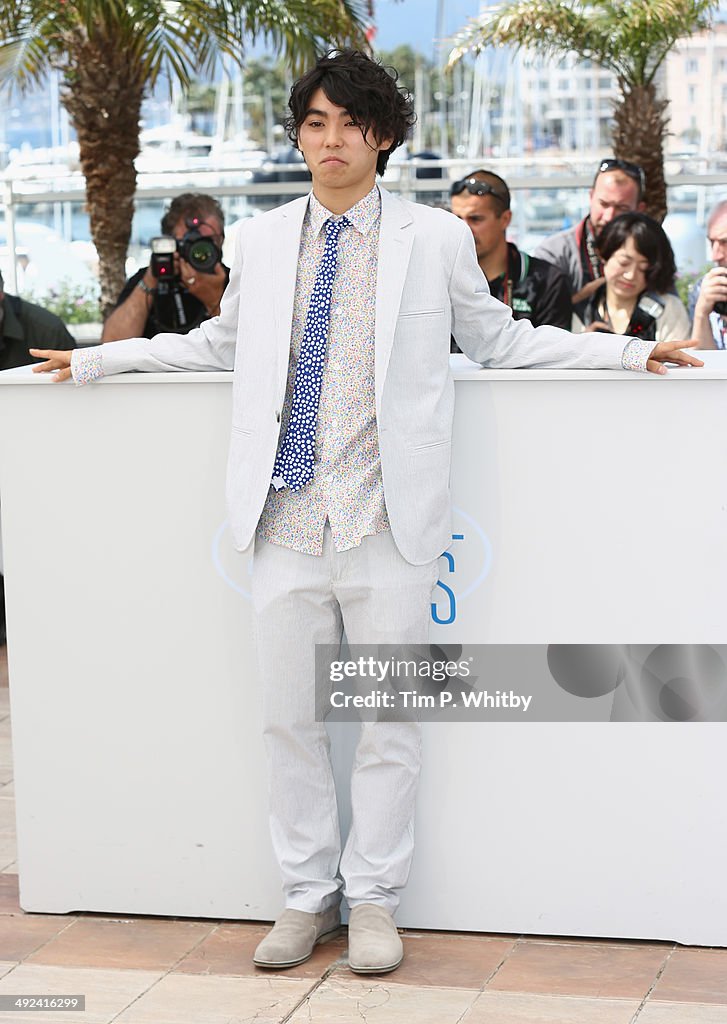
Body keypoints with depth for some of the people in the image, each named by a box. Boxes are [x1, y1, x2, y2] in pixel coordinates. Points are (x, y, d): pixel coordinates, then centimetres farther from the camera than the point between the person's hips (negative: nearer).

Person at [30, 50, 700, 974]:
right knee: (289, 720, 8)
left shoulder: (437, 240, 5)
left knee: (389, 722, 4)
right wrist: (96, 359, 24)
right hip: (287, 519, 2)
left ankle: (371, 901, 19)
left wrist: (627, 351, 8)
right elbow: (220, 342, 25)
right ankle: (306, 899, 23)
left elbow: (499, 339, 14)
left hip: (387, 521, -2)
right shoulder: (261, 242, 12)